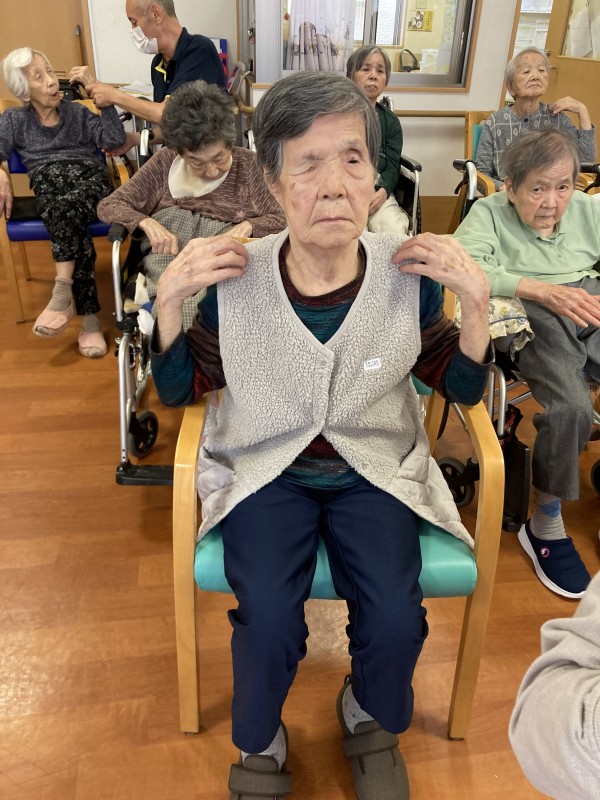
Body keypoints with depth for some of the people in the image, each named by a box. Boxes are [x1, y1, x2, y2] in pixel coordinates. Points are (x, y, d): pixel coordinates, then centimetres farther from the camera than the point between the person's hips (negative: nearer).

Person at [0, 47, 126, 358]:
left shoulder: (77, 113, 22)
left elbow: (114, 139, 8)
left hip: (91, 178, 1)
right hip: (48, 184, 0)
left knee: (67, 207, -37)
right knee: (71, 225, -35)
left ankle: (63, 292, -35)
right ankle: (89, 318, -36)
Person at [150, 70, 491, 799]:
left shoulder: (408, 274, -12)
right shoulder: (236, 281, -14)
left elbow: (462, 388, 0)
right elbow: (179, 391, -1)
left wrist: (476, 301, -18)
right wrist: (169, 300, -18)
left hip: (374, 469, 1)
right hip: (265, 468, 0)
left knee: (395, 623, -16)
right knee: (268, 624, -20)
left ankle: (372, 718, 23)